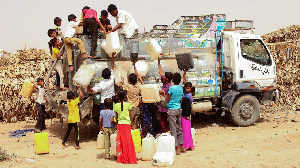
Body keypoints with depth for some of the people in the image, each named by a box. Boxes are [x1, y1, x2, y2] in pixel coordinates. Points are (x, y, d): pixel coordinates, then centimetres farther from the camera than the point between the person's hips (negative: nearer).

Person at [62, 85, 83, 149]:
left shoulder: (68, 102, 4)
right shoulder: (75, 101, -13)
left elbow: (68, 97, 27)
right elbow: (81, 95, -17)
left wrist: (73, 91, 23)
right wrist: (79, 88, -6)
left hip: (69, 119, 6)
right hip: (75, 120, -6)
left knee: (68, 131, 20)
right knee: (77, 132, -1)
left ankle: (63, 142, 26)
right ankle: (77, 145, -3)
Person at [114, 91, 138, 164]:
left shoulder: (116, 106, 1)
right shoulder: (128, 105, -4)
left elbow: (116, 117, 8)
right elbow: (130, 116, 1)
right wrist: (132, 125, 10)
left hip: (120, 124, 2)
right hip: (127, 124, -2)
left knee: (121, 141, 7)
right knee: (128, 141, 2)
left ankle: (121, 158, 8)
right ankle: (130, 158, 3)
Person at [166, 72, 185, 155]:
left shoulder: (171, 88, -13)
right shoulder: (181, 88, 7)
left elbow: (167, 101, -8)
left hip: (172, 110, -7)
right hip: (179, 109, 7)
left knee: (173, 130, -3)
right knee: (179, 129, 14)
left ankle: (177, 148, -2)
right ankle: (182, 147, 16)